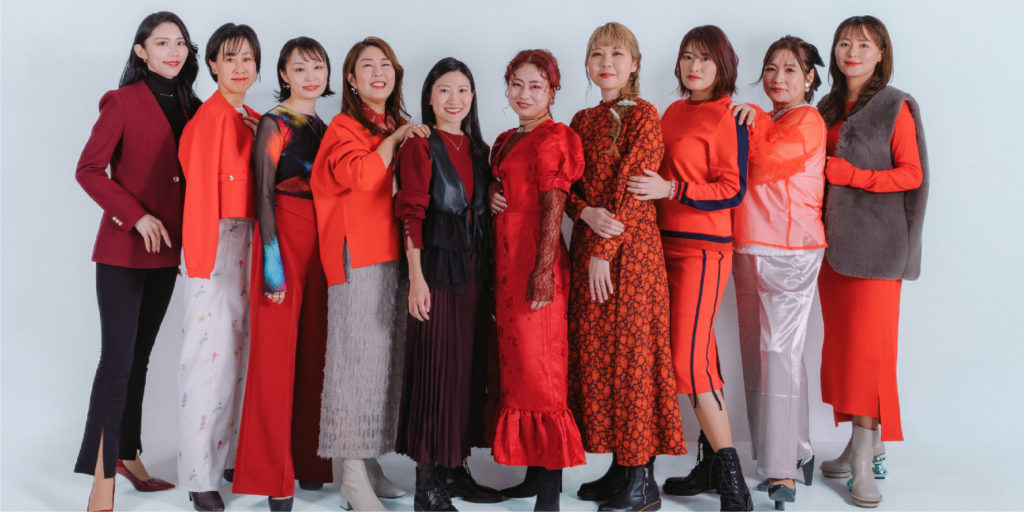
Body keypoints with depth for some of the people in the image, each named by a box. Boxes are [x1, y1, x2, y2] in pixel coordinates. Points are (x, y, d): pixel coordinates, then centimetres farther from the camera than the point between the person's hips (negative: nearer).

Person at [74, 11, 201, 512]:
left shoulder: (189, 107, 11)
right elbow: (88, 170, -10)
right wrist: (137, 216, -16)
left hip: (166, 250, 6)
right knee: (117, 359, -8)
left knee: (139, 357, 14)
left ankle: (129, 457, 25)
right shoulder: (123, 102, -5)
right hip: (123, 250, -6)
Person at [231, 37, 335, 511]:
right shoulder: (273, 124, -4)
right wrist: (272, 262, -15)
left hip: (321, 244, 6)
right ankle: (271, 472, 4)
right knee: (277, 352, -4)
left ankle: (307, 460, 17)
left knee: (314, 349, 8)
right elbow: (264, 195, -9)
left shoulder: (325, 128, 16)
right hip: (285, 238, -6)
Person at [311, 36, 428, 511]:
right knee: (359, 355, -8)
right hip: (357, 257, -7)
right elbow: (360, 175, -20)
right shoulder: (344, 127, -2)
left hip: (393, 254, 8)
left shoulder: (399, 127, 20)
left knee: (387, 357, 7)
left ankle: (366, 459, 16)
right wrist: (394, 139, -9)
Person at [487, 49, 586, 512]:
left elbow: (553, 208, -13)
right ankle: (534, 472, 18)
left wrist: (544, 270, -19)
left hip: (536, 263, -9)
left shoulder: (553, 139, -6)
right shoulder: (505, 141, 18)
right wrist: (489, 197, 3)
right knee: (516, 364, 10)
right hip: (506, 263, 9)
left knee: (539, 366, -8)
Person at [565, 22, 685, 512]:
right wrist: (586, 212, -11)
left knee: (631, 352, -4)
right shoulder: (582, 121, 15)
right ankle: (618, 466, 19)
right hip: (586, 246, 7)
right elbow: (568, 185, 11)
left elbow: (632, 191, -12)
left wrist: (604, 251, -16)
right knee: (594, 352, 8)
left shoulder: (643, 115, -5)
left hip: (629, 248, -7)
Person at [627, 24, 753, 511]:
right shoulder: (673, 112, 14)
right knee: (700, 354, 11)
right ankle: (712, 465, 21)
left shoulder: (728, 117, -7)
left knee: (687, 358, -11)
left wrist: (670, 190, -20)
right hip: (668, 243, 7)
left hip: (704, 247, -7)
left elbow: (733, 190, -13)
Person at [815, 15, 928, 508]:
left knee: (867, 346, -9)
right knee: (841, 342, 6)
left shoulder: (896, 107, -3)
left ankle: (864, 462, -5)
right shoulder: (827, 108, 15)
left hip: (875, 243, -6)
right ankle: (865, 441, 17)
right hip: (832, 240, 6)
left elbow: (911, 174, -6)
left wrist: (852, 175, -14)